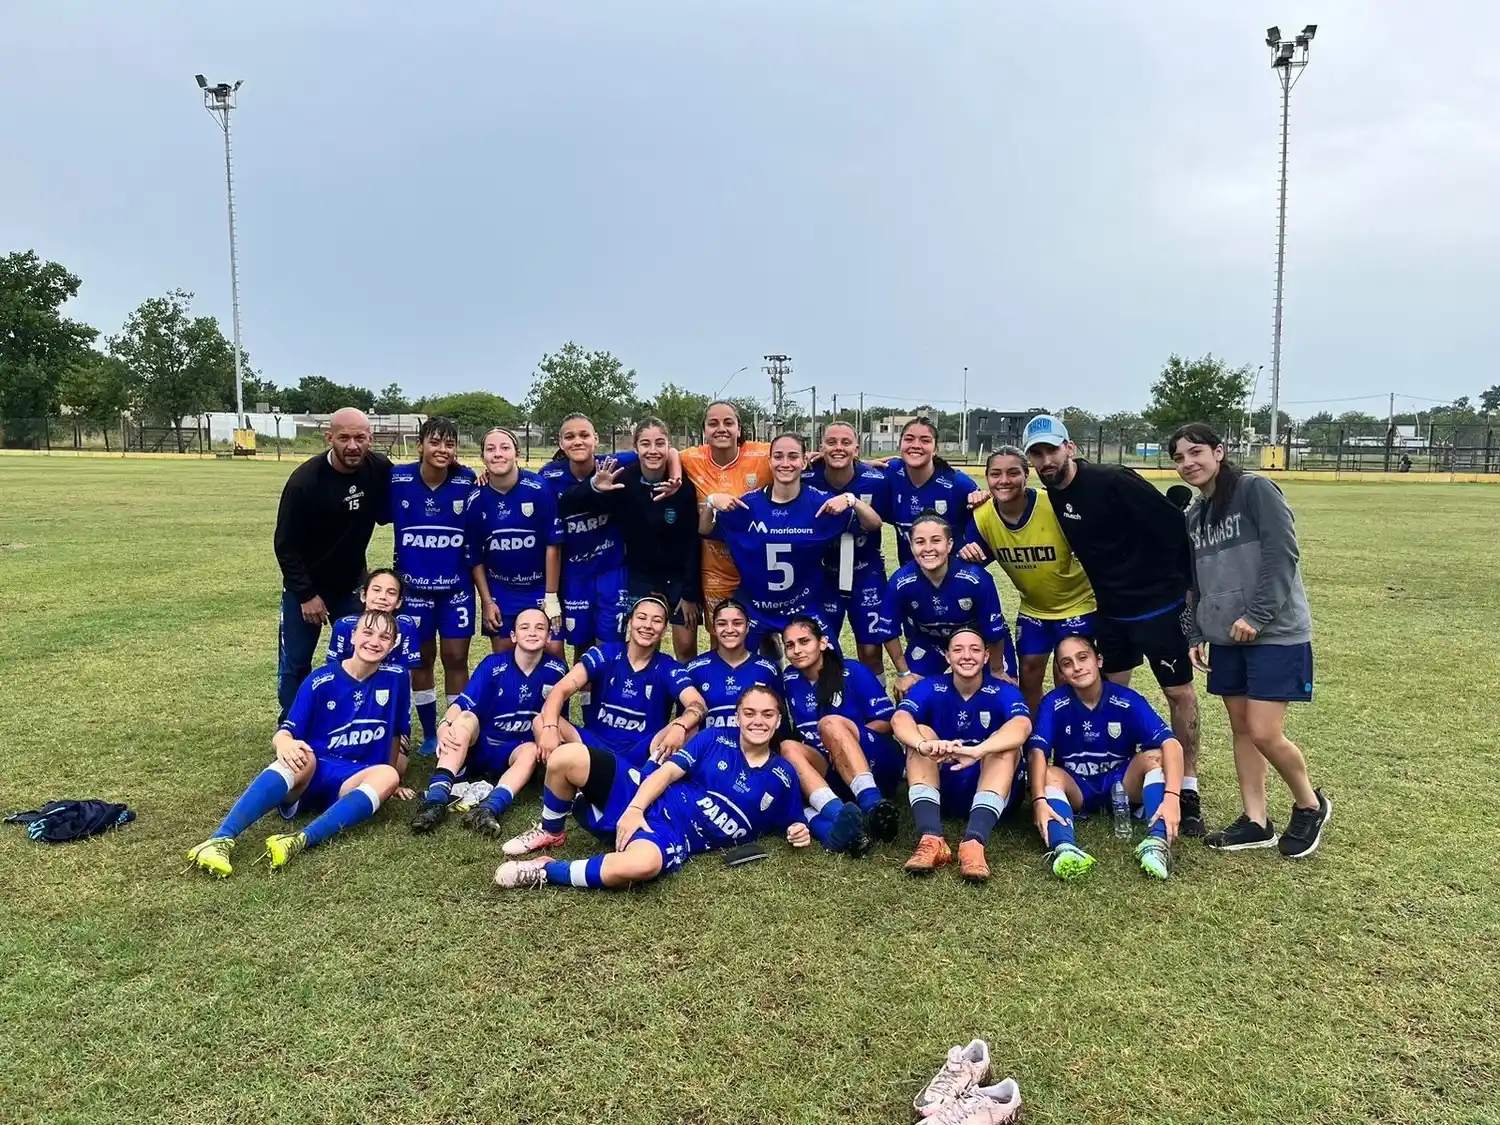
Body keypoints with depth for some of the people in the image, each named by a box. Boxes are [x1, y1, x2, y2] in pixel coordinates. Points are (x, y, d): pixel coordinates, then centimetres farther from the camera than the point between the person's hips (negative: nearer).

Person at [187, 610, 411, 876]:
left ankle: (301, 840, -45)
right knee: (302, 756, -37)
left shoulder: (396, 678, -1)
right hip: (310, 773, -1)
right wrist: (284, 744, -31)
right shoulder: (321, 681, -5)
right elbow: (284, 733, -7)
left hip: (351, 784, 1)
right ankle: (222, 838, -48)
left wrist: (391, 781, 20)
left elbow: (397, 733, 12)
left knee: (387, 775, -33)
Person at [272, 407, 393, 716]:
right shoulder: (305, 479, -22)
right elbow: (286, 544, -15)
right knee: (295, 664, 4)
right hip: (305, 586, -3)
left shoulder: (380, 469, -12)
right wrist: (306, 594, -16)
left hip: (351, 584, 3)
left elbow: (384, 515, 6)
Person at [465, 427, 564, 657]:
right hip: (499, 591, 2)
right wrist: (486, 601, 0)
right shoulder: (476, 500, -9)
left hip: (540, 587, -2)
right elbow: (474, 556, 1)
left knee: (553, 650, -5)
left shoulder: (539, 489, -18)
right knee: (503, 657, 10)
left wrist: (551, 596, -11)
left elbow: (553, 545, -12)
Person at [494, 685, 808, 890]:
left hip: (677, 840, -2)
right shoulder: (716, 739, 4)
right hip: (650, 803, 2)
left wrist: (798, 832, -8)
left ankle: (546, 871, -19)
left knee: (643, 864, -42)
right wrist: (634, 809, -18)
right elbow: (667, 772, -3)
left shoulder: (782, 777, 5)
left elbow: (792, 824, 17)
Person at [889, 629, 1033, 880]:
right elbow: (899, 719, -24)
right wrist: (924, 745, -48)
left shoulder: (1003, 691, -7)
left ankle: (974, 843, -47)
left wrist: (977, 751, -50)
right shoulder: (931, 687, -4)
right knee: (921, 732, -22)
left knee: (1007, 744, -27)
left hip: (989, 788, -1)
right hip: (939, 788, 1)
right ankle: (931, 839, -41)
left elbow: (1022, 725, -31)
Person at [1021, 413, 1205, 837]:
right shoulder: (1053, 495, 0)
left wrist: (1189, 586, -16)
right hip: (1111, 610, 7)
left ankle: (1188, 790, 13)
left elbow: (1174, 527, -19)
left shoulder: (1113, 481, -22)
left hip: (1159, 604, -7)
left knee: (1179, 692, 3)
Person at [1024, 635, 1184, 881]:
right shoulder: (1054, 703, -13)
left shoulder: (1128, 701, -14)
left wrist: (1172, 796, -42)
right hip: (1075, 789, -1)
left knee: (1155, 757, -25)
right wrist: (1039, 801, -42)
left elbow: (1171, 745, -25)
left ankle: (1157, 841, -43)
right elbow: (1037, 752, -25)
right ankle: (1064, 849, -57)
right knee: (1049, 775, -31)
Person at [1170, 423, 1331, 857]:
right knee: (1241, 728, 9)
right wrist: (1195, 634, 10)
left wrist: (1257, 616, -19)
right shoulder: (1192, 517, 13)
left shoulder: (1256, 490, -9)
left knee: (1264, 733, -8)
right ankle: (1256, 821, 19)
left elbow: (1282, 554, -16)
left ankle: (1310, 804, 17)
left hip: (1275, 634, -7)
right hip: (1226, 639, 7)